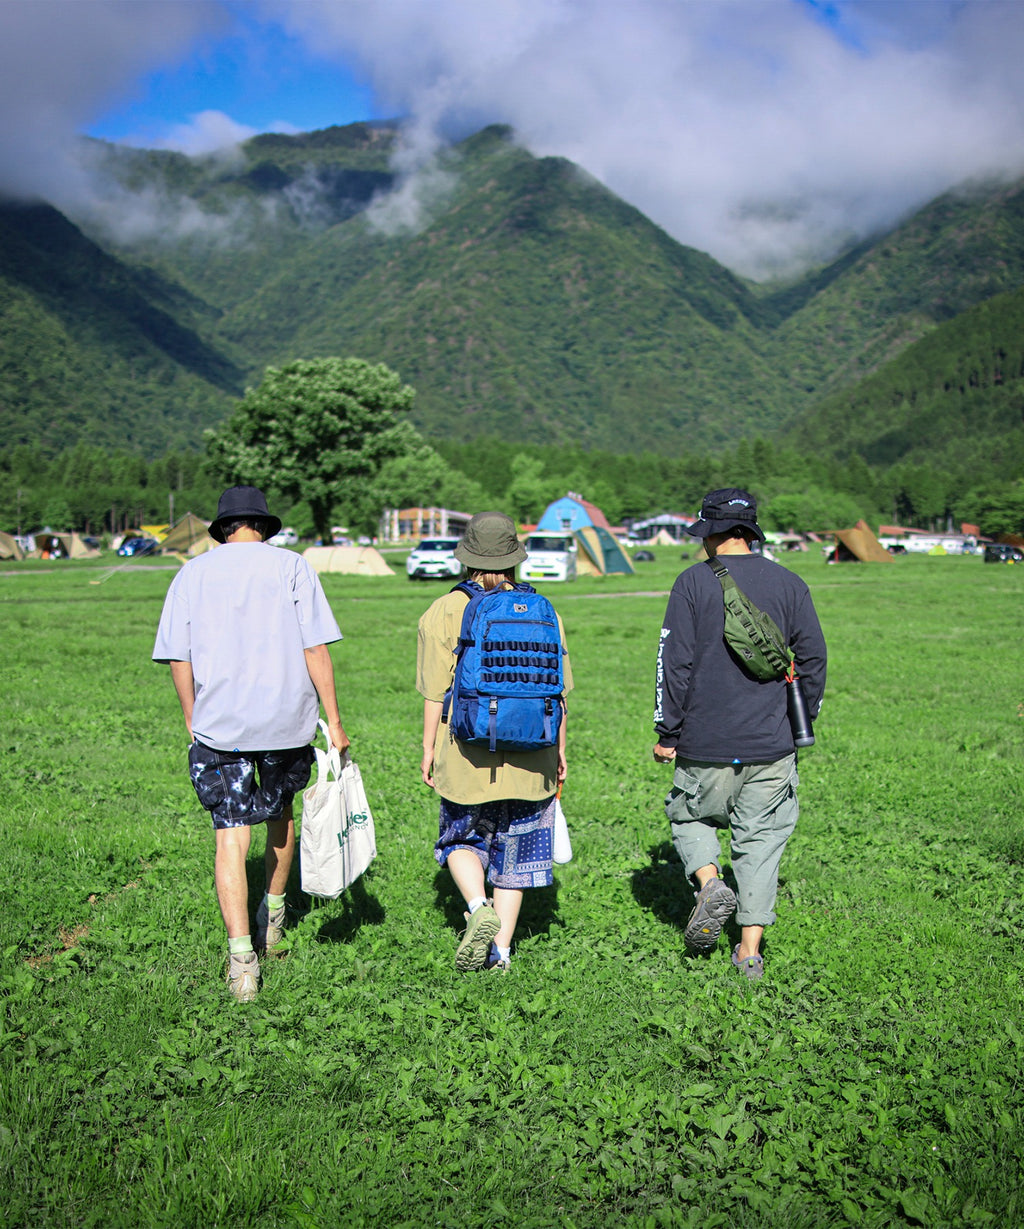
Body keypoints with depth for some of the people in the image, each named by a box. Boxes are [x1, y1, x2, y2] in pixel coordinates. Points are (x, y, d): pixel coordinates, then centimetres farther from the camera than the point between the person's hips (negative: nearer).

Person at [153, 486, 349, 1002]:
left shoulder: (192, 573, 3)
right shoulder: (291, 566, -1)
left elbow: (178, 659, 2)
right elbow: (315, 649, -6)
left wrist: (193, 721, 15)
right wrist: (333, 719, -2)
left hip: (219, 725, 0)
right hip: (287, 718, 1)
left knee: (230, 836, 1)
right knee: (279, 812, 23)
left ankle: (242, 955, -9)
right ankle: (274, 919, 40)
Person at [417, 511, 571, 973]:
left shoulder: (444, 612, -6)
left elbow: (436, 694, -6)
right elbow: (558, 691, 5)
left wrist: (428, 751, 4)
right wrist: (559, 750, 14)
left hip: (468, 757, -2)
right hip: (529, 760, 2)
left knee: (462, 839, 18)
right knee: (515, 849, 13)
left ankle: (478, 908, -6)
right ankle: (501, 949, 15)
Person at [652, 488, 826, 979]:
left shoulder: (694, 582, -4)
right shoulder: (789, 584, 4)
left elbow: (675, 662, -7)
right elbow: (813, 659, 6)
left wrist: (667, 732, 1)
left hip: (705, 744, -2)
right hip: (772, 744, 2)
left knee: (689, 817, 20)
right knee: (760, 839, 10)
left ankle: (710, 881, -6)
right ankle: (750, 952, 10)